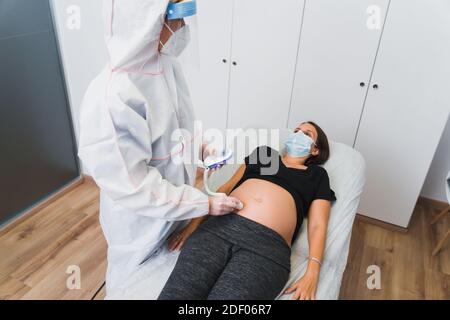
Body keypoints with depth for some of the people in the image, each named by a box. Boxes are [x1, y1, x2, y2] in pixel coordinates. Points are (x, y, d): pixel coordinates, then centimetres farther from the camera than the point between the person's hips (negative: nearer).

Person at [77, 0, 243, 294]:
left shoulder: (167, 65, -9)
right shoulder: (110, 99, -34)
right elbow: (132, 188, -29)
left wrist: (195, 145, -1)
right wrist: (205, 204, -25)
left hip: (177, 204, 7)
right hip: (141, 219, -6)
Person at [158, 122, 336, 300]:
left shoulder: (317, 175, 23)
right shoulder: (263, 152, 28)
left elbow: (317, 226, 11)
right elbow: (226, 188, 22)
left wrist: (312, 273, -6)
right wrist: (194, 224, 11)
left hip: (267, 245, -1)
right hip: (219, 226, 2)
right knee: (174, 294, -19)